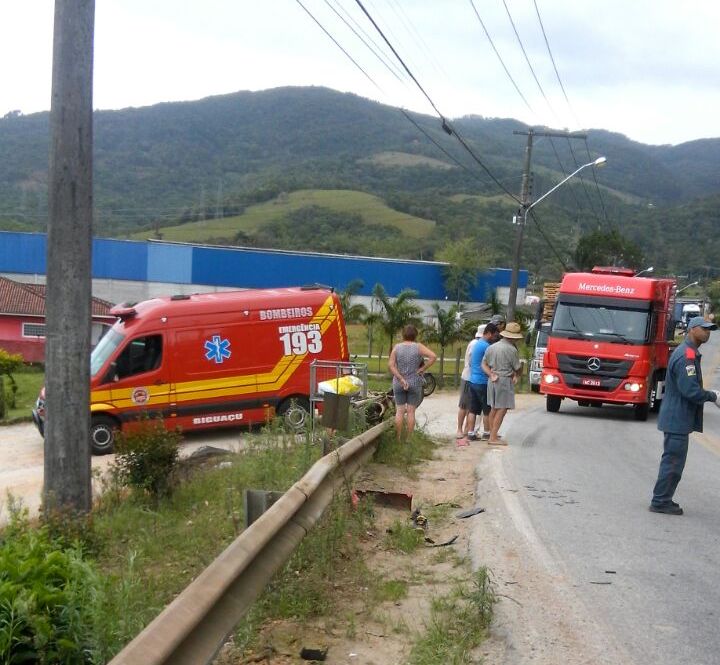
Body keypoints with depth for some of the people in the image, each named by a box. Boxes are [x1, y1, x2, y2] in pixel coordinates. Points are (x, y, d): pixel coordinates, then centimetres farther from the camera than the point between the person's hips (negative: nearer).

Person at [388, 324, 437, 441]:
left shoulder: (397, 347, -2)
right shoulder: (418, 347, -5)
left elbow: (390, 365, -9)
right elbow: (433, 356, -16)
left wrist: (401, 379, -10)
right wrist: (422, 369, -9)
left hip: (398, 384, 1)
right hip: (415, 383, -1)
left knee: (399, 411, 8)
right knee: (411, 411, 6)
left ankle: (399, 438, 11)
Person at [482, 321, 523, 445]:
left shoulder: (491, 347, 7)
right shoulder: (511, 350, -13)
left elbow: (484, 364, 9)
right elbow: (517, 368, -3)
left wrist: (491, 374, -1)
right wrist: (516, 376, 17)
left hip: (493, 380, 7)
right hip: (505, 380, -7)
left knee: (494, 408, 16)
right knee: (502, 409, -4)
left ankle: (492, 433, 24)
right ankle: (493, 438, -6)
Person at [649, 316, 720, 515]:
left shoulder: (689, 353, 15)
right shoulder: (686, 356, -19)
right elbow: (690, 390, -24)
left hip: (677, 418, 11)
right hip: (677, 418, -11)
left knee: (672, 460, 16)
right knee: (673, 461, -3)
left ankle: (662, 500, 23)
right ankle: (660, 502, 4)